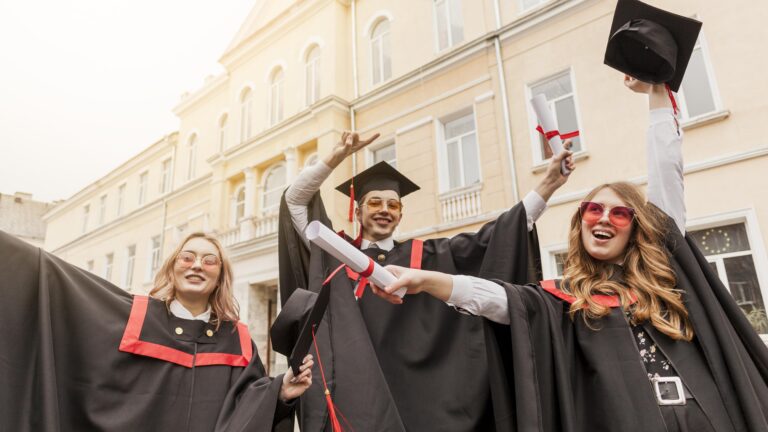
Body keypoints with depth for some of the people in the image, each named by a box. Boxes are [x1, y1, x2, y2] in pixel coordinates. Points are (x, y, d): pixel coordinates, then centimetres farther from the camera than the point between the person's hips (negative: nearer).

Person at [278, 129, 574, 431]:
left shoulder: (425, 256, 8)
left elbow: (492, 239, 4)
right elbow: (295, 200, 9)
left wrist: (547, 185, -2)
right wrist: (336, 156, -3)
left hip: (410, 393, 0)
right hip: (347, 392, 0)